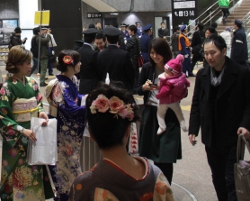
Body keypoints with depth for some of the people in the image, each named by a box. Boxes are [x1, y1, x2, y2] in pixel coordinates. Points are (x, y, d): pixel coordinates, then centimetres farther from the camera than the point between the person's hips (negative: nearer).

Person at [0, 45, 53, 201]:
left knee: (36, 172, 17)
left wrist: (41, 112, -7)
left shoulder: (32, 83, 2)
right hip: (17, 140, -6)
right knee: (19, 175, 5)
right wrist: (22, 130, -25)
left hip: (34, 134, 6)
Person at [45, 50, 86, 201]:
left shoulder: (72, 79, 2)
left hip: (72, 130, 9)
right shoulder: (61, 86, -26)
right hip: (63, 131, -9)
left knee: (72, 160, 19)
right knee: (64, 162, 5)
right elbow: (72, 109, -28)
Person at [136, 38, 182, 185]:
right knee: (153, 155, 7)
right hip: (150, 114, 3)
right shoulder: (147, 68, 2)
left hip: (169, 115, -3)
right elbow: (138, 91, 8)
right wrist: (144, 87, -13)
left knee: (166, 156, -2)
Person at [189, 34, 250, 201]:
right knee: (217, 177, 15)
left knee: (232, 179, -5)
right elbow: (196, 104, 9)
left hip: (232, 137, -5)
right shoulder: (202, 75, 4)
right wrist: (193, 129, 2)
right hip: (211, 137, 5)